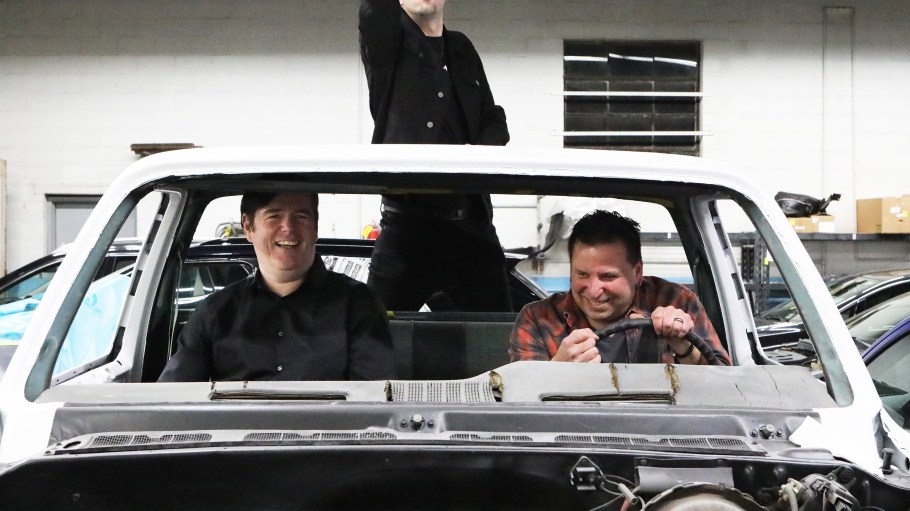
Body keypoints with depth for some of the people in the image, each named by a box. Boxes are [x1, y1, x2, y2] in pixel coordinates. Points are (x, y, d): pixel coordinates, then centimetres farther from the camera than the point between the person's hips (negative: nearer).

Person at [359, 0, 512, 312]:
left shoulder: (462, 50, 18)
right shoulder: (385, 42, 4)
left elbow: (495, 122, 18)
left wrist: (480, 150, -4)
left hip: (472, 222, 4)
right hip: (407, 223, -4)